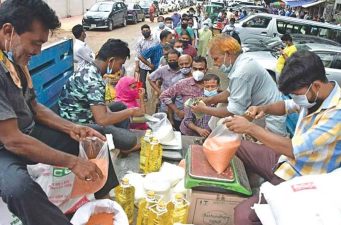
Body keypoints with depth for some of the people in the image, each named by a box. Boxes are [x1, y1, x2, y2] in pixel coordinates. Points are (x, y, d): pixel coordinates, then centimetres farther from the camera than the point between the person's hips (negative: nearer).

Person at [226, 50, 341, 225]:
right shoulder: (313, 96, -4)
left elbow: (293, 149, -32)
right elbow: (287, 106, 17)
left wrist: (250, 128, -27)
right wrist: (264, 109, -4)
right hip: (286, 160, 9)